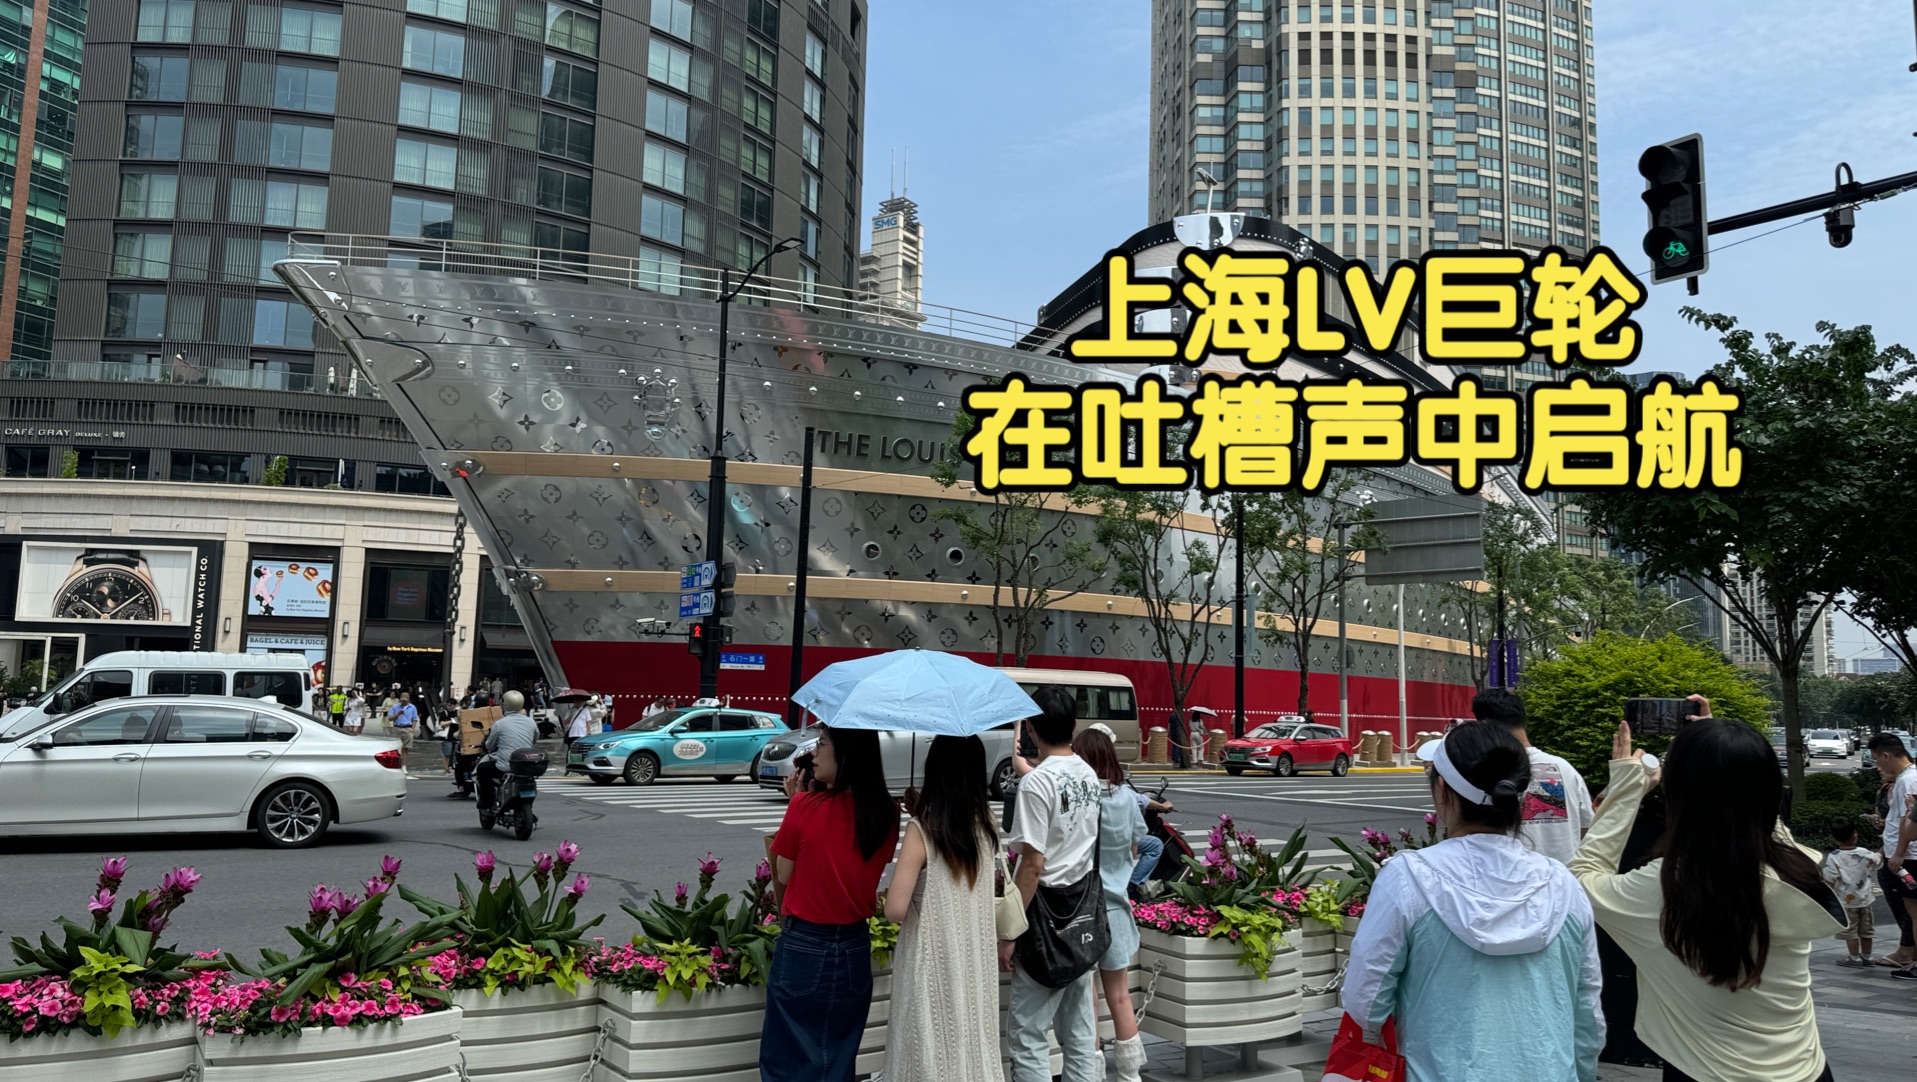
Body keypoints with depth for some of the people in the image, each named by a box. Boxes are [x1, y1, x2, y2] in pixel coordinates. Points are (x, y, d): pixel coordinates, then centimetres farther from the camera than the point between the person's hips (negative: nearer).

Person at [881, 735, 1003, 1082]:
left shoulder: (922, 830, -16)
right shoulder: (986, 824, -1)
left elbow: (895, 910, -20)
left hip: (934, 958, -5)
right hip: (977, 956, 5)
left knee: (932, 1050, 7)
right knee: (974, 1041, 17)